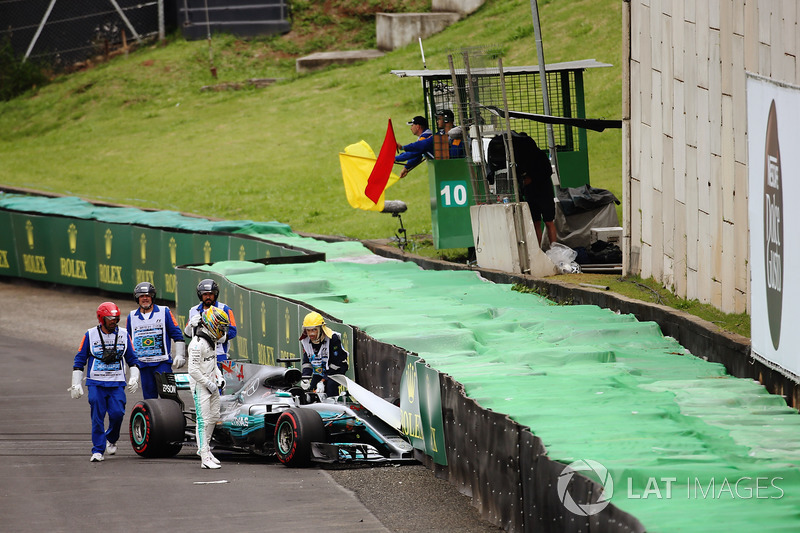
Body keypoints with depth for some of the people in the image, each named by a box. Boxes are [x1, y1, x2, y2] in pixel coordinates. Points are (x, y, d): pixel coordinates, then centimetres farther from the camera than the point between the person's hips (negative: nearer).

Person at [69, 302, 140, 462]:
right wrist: (76, 384, 3)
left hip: (117, 384, 1)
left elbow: (132, 359, 17)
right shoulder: (90, 335, 1)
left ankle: (111, 439, 17)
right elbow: (79, 360, 6)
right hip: (96, 384, -1)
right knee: (97, 418, -6)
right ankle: (98, 450, 1)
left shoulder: (123, 335, 6)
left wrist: (134, 378, 5)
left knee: (117, 413, -11)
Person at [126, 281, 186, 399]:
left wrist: (180, 355, -1)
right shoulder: (132, 317, 12)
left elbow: (177, 335, 6)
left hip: (162, 363, -3)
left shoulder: (164, 312, 4)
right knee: (149, 397, 4)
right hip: (143, 365, 3)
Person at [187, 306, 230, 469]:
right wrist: (209, 384, -18)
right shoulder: (197, 344, -22)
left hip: (211, 384, 9)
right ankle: (205, 458, -10)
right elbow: (193, 370, -24)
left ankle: (204, 448, 32)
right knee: (203, 420, -10)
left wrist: (219, 377, 9)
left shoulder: (212, 340, 8)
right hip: (200, 386, -9)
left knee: (214, 417, 16)